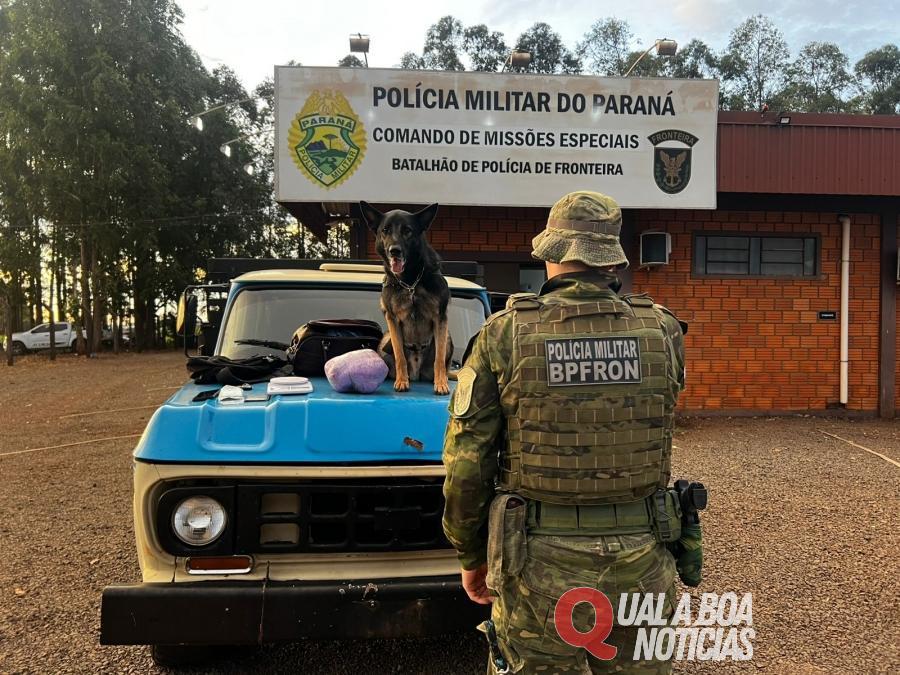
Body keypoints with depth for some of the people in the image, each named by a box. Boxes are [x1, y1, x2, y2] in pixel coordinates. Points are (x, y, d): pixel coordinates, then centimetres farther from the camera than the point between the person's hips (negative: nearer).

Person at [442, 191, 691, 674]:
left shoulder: (504, 335, -11)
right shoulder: (662, 331, -5)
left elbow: (465, 465, -9)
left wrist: (471, 555, 7)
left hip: (540, 567, -2)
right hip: (639, 564, 3)